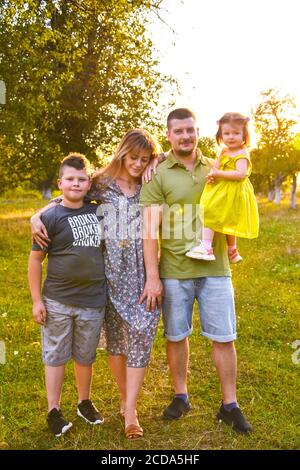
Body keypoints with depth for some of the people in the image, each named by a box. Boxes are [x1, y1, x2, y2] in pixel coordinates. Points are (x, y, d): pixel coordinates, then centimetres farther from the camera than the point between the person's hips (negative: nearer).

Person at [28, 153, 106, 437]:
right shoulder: (51, 217, -8)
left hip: (93, 302, 3)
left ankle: (85, 403, 35)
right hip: (57, 302, -3)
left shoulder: (97, 212, 4)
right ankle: (53, 411, 22)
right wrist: (37, 300, -7)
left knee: (85, 357, 16)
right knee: (55, 356, 8)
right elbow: (35, 260, -5)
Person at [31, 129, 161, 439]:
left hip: (142, 273, 0)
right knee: (115, 337, 9)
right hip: (111, 273, 0)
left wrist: (158, 160, -1)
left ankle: (130, 413, 1)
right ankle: (125, 400, 27)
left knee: (139, 336, -5)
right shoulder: (101, 184, 3)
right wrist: (36, 217, -7)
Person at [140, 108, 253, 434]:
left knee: (223, 338, 6)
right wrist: (152, 277, -13)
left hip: (214, 268, 2)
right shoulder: (158, 175, -3)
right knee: (176, 336, 11)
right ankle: (180, 397, 31)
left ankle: (229, 405, 22)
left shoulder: (215, 169, 7)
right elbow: (150, 229, -9)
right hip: (174, 270, -2)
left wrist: (230, 246, 6)